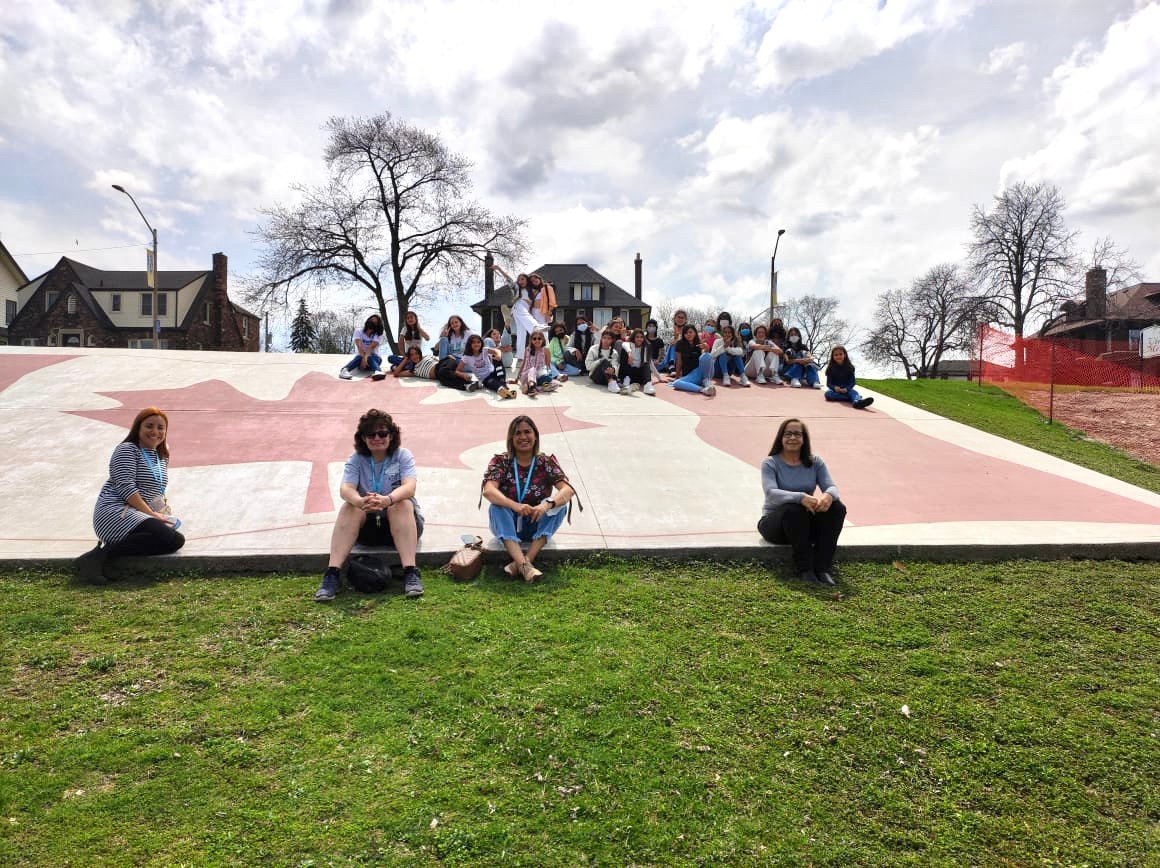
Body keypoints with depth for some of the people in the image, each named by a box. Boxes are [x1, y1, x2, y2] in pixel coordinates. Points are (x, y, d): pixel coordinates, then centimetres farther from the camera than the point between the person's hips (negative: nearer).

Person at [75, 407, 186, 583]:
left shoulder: (162, 457, 23)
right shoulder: (127, 450, -1)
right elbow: (125, 487, -13)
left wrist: (163, 512, 9)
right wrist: (151, 513, -18)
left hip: (139, 516, 8)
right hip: (115, 511, -8)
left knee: (177, 540, -20)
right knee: (165, 536, -33)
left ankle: (114, 543, -12)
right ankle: (101, 554, -28)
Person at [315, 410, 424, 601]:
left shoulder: (403, 455, -6)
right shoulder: (356, 460, -1)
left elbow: (409, 486, -24)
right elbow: (345, 489, -19)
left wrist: (387, 500, -46)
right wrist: (360, 502, -45)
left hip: (400, 522, -1)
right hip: (367, 525, 2)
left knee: (403, 503, -31)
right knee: (349, 507, -27)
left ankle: (410, 573, -40)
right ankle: (332, 574, -34)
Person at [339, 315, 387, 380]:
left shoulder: (378, 335, -2)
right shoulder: (358, 331, 0)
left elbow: (371, 347, -20)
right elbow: (359, 346, -17)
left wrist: (366, 357, -37)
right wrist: (364, 357, -34)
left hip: (374, 357, -1)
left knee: (370, 358, -35)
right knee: (359, 357, -33)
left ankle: (378, 372, -68)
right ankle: (344, 370, -59)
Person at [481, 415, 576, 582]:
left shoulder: (546, 462, -4)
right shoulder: (500, 461, -7)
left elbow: (568, 490, -19)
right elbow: (488, 491, -24)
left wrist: (547, 505, -40)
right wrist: (516, 506, -42)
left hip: (537, 526, 1)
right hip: (508, 526, -1)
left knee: (559, 504, -24)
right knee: (496, 506, -29)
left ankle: (526, 560, -35)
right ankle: (524, 565, -45)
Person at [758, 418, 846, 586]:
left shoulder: (815, 462, 5)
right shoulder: (770, 463, -7)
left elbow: (832, 487, -8)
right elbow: (771, 493, -24)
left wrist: (828, 495, -35)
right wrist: (801, 497, -42)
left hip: (806, 523, 4)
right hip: (774, 522, -4)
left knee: (837, 507, -22)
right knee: (794, 510, -37)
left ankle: (823, 568, -24)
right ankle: (805, 569, -30)